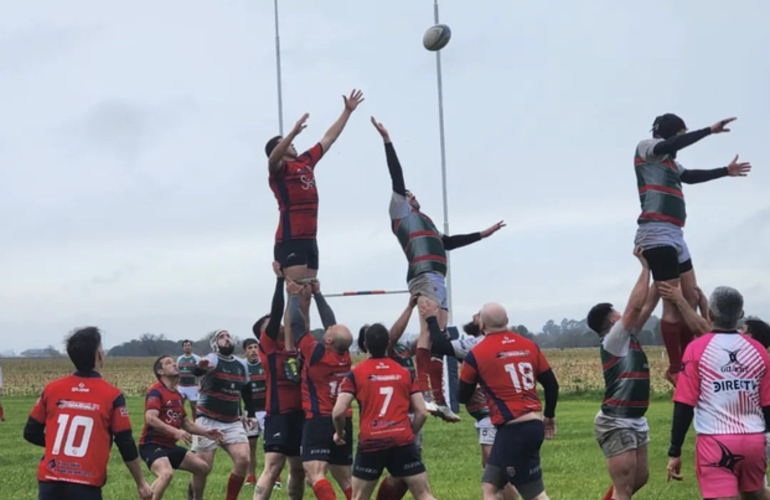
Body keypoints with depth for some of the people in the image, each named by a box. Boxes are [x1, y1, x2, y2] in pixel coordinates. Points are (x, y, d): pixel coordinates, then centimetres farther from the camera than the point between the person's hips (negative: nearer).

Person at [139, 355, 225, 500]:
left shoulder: (178, 395, 15)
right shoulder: (156, 392, -14)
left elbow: (185, 423, 26)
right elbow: (150, 418, -29)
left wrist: (205, 432, 13)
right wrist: (175, 431, -37)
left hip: (170, 446, 9)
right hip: (152, 445, -9)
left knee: (203, 467, 12)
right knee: (166, 473, -35)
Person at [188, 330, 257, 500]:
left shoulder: (241, 366, 9)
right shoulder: (213, 360, -12)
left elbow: (246, 392, 24)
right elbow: (197, 371, -36)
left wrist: (251, 414, 19)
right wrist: (201, 366, -60)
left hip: (233, 423, 5)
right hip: (208, 422, -5)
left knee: (243, 460, -13)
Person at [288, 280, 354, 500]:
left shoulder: (317, 354, -12)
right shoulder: (345, 356, 4)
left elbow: (297, 324, -5)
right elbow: (331, 322, 16)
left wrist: (294, 295, 8)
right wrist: (316, 294, 23)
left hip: (319, 421, -7)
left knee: (315, 475, -17)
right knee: (344, 478, 15)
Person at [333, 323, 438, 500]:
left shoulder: (355, 374, 1)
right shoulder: (405, 373, 8)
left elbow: (338, 412, -6)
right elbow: (422, 413, 6)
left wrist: (339, 433, 13)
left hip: (370, 444, -1)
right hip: (402, 441, 1)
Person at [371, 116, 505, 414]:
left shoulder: (423, 222, 35)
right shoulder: (401, 211, 13)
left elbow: (447, 243, 45)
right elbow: (396, 176, 6)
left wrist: (482, 235, 52)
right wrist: (387, 141, 3)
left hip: (436, 279, 9)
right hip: (424, 275, -9)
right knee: (428, 331, -20)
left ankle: (437, 400, 2)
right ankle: (423, 395, -29)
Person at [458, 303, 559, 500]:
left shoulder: (476, 354, -5)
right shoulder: (529, 346, 9)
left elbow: (462, 397, 8)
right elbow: (551, 385, 13)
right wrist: (549, 415, 29)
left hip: (513, 429, -7)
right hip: (535, 424, 7)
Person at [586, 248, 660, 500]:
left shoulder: (629, 338, 11)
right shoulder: (612, 341, -12)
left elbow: (647, 306, 12)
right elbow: (636, 306, -21)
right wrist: (646, 267, -15)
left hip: (635, 421, 9)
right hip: (616, 424, -9)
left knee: (640, 478, 17)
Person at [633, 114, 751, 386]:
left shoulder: (671, 162, 23)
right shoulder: (645, 148, -2)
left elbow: (692, 176, 38)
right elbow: (672, 145, -20)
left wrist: (726, 171, 43)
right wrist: (710, 130, -20)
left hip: (674, 236, 10)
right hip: (657, 234, -10)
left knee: (691, 298, 9)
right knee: (674, 303, -11)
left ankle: (684, 364, 14)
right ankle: (675, 370, -9)